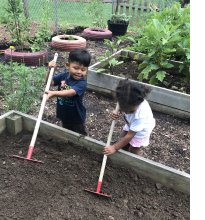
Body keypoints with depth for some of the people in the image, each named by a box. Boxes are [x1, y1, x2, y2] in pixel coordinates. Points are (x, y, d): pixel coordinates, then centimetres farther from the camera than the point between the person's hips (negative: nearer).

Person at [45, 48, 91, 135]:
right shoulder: (63, 75, -8)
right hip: (64, 115, 6)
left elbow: (70, 93, -41)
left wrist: (54, 93, -56)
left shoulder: (82, 83, -27)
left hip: (77, 117, -5)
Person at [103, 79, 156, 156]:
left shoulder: (140, 116, -47)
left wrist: (114, 148, -29)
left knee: (133, 151, 6)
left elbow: (129, 136, -37)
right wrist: (116, 112, -29)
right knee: (123, 141, 16)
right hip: (131, 124, 6)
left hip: (142, 130, -6)